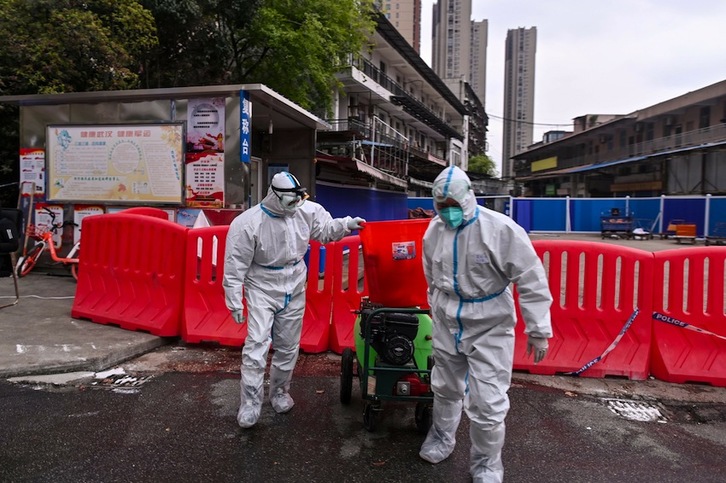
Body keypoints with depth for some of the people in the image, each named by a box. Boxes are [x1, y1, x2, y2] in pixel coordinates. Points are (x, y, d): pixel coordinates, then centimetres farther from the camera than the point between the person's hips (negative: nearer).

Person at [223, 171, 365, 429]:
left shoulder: (306, 211, -8)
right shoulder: (247, 224, -19)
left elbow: (326, 229, 9)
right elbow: (235, 267, -15)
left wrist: (346, 224, -11)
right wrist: (235, 303, -13)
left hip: (294, 289, 4)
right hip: (262, 290, -4)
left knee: (288, 346, 13)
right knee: (257, 344, -11)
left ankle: (280, 391, 33)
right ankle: (250, 403, 1)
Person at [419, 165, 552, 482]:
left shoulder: (501, 229, -22)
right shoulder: (434, 229, -3)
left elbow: (531, 281, -18)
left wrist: (538, 330, -15)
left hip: (489, 326, -5)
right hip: (447, 323, 5)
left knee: (487, 402, -2)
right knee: (445, 388, 21)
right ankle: (441, 438, 47)